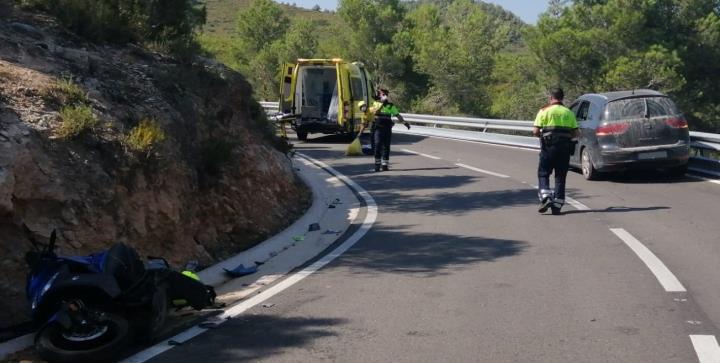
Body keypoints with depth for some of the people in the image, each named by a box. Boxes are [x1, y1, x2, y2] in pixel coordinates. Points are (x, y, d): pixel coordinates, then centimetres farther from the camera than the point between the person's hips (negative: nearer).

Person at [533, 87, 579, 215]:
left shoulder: (545, 111, 0)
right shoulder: (569, 113, 11)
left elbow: (535, 131, -7)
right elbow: (575, 133, 5)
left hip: (549, 146, -3)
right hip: (565, 147, 3)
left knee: (543, 173, 7)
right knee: (560, 176, 8)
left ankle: (545, 197, -14)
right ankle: (557, 204, 6)